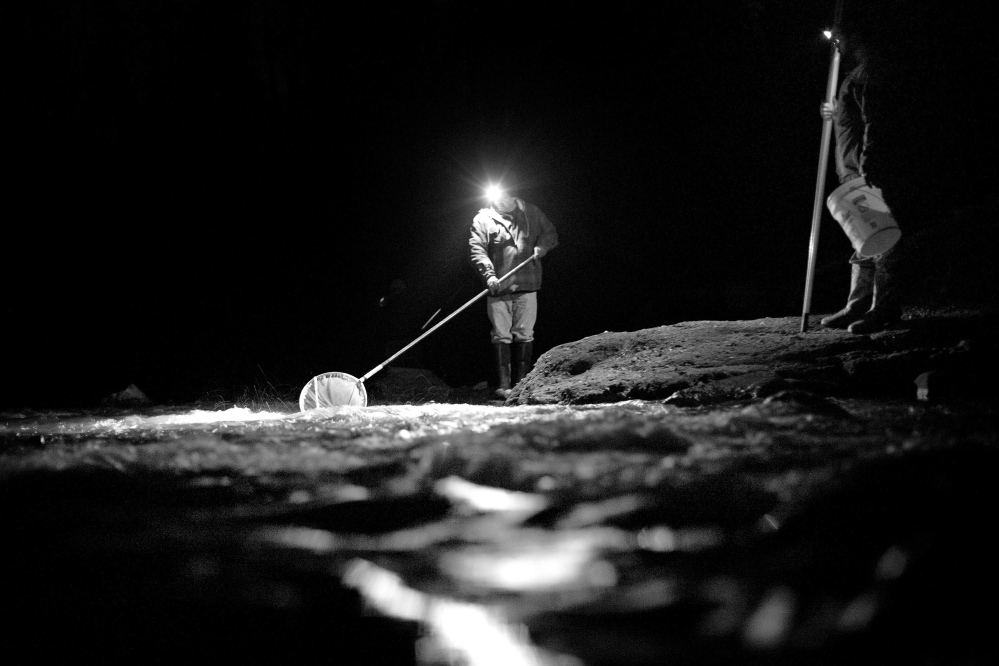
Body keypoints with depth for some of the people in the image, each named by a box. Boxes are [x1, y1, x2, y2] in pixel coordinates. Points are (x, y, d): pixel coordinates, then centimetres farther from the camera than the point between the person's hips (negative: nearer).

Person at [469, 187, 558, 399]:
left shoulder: (531, 212, 8)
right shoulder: (482, 220, 0)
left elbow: (550, 233, 19)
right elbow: (477, 250, -7)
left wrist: (542, 245, -4)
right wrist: (489, 275, -22)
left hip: (526, 286, 2)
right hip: (498, 287, -2)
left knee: (524, 335, 2)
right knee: (501, 336, -3)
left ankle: (521, 383, 8)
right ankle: (503, 385, -2)